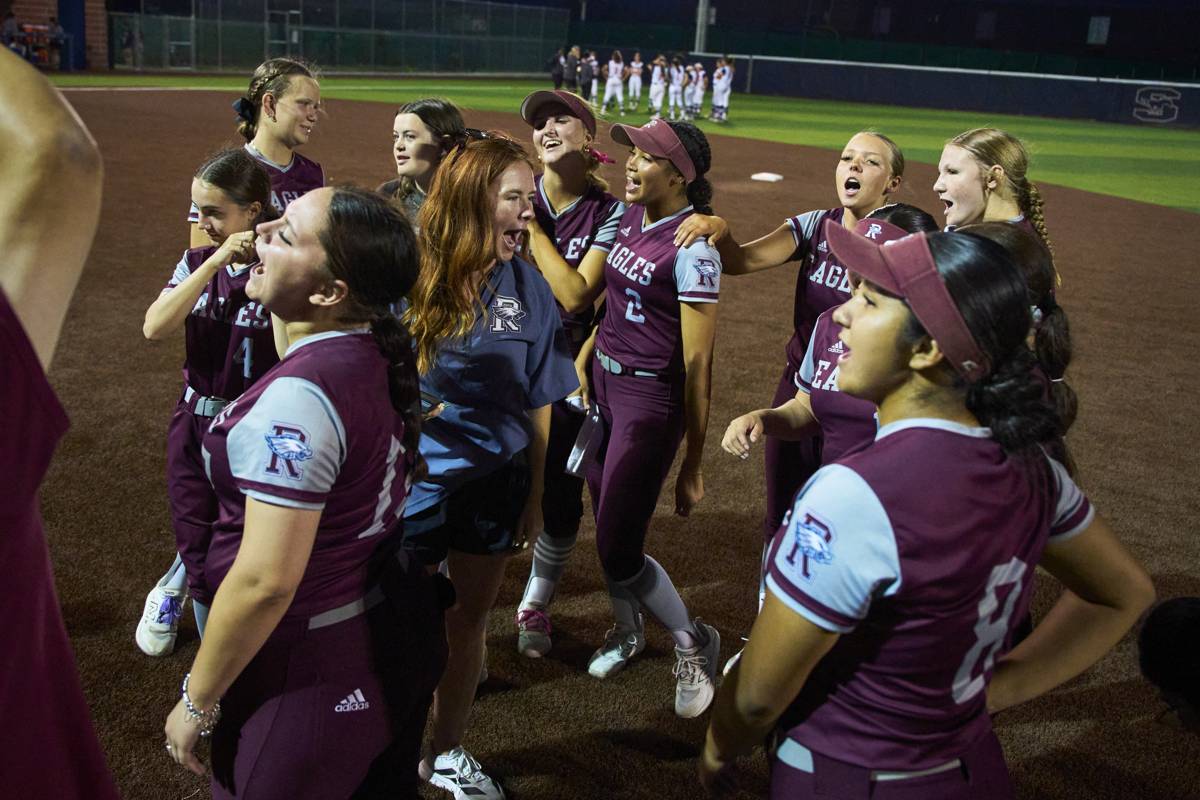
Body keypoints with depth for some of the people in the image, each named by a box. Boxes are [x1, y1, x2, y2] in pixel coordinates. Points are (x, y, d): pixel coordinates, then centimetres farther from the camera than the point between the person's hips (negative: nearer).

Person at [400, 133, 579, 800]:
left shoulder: (526, 287, -6)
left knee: (469, 619, 18)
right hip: (415, 485, -3)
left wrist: (535, 495, 6)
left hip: (496, 483, 3)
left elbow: (537, 403, 2)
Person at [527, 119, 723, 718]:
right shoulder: (630, 218, 4)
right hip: (603, 381, 8)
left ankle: (692, 641, 22)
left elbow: (697, 363, -18)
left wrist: (692, 465, -15)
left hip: (651, 400, -8)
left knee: (619, 551, -3)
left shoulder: (692, 246, -20)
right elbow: (577, 295, 1)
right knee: (607, 525, 19)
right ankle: (627, 629, 44)